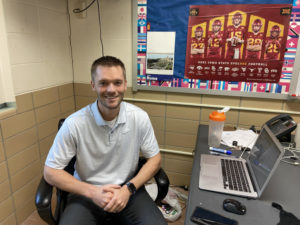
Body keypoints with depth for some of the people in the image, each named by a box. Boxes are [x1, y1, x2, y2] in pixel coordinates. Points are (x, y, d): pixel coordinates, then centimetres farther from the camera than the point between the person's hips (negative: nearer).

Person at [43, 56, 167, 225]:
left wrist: (129, 188, -15)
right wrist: (92, 191, -18)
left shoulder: (140, 117, -11)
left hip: (128, 189, 1)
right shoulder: (74, 124, -15)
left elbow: (155, 158, -1)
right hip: (86, 192, 0)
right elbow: (50, 172, -7)